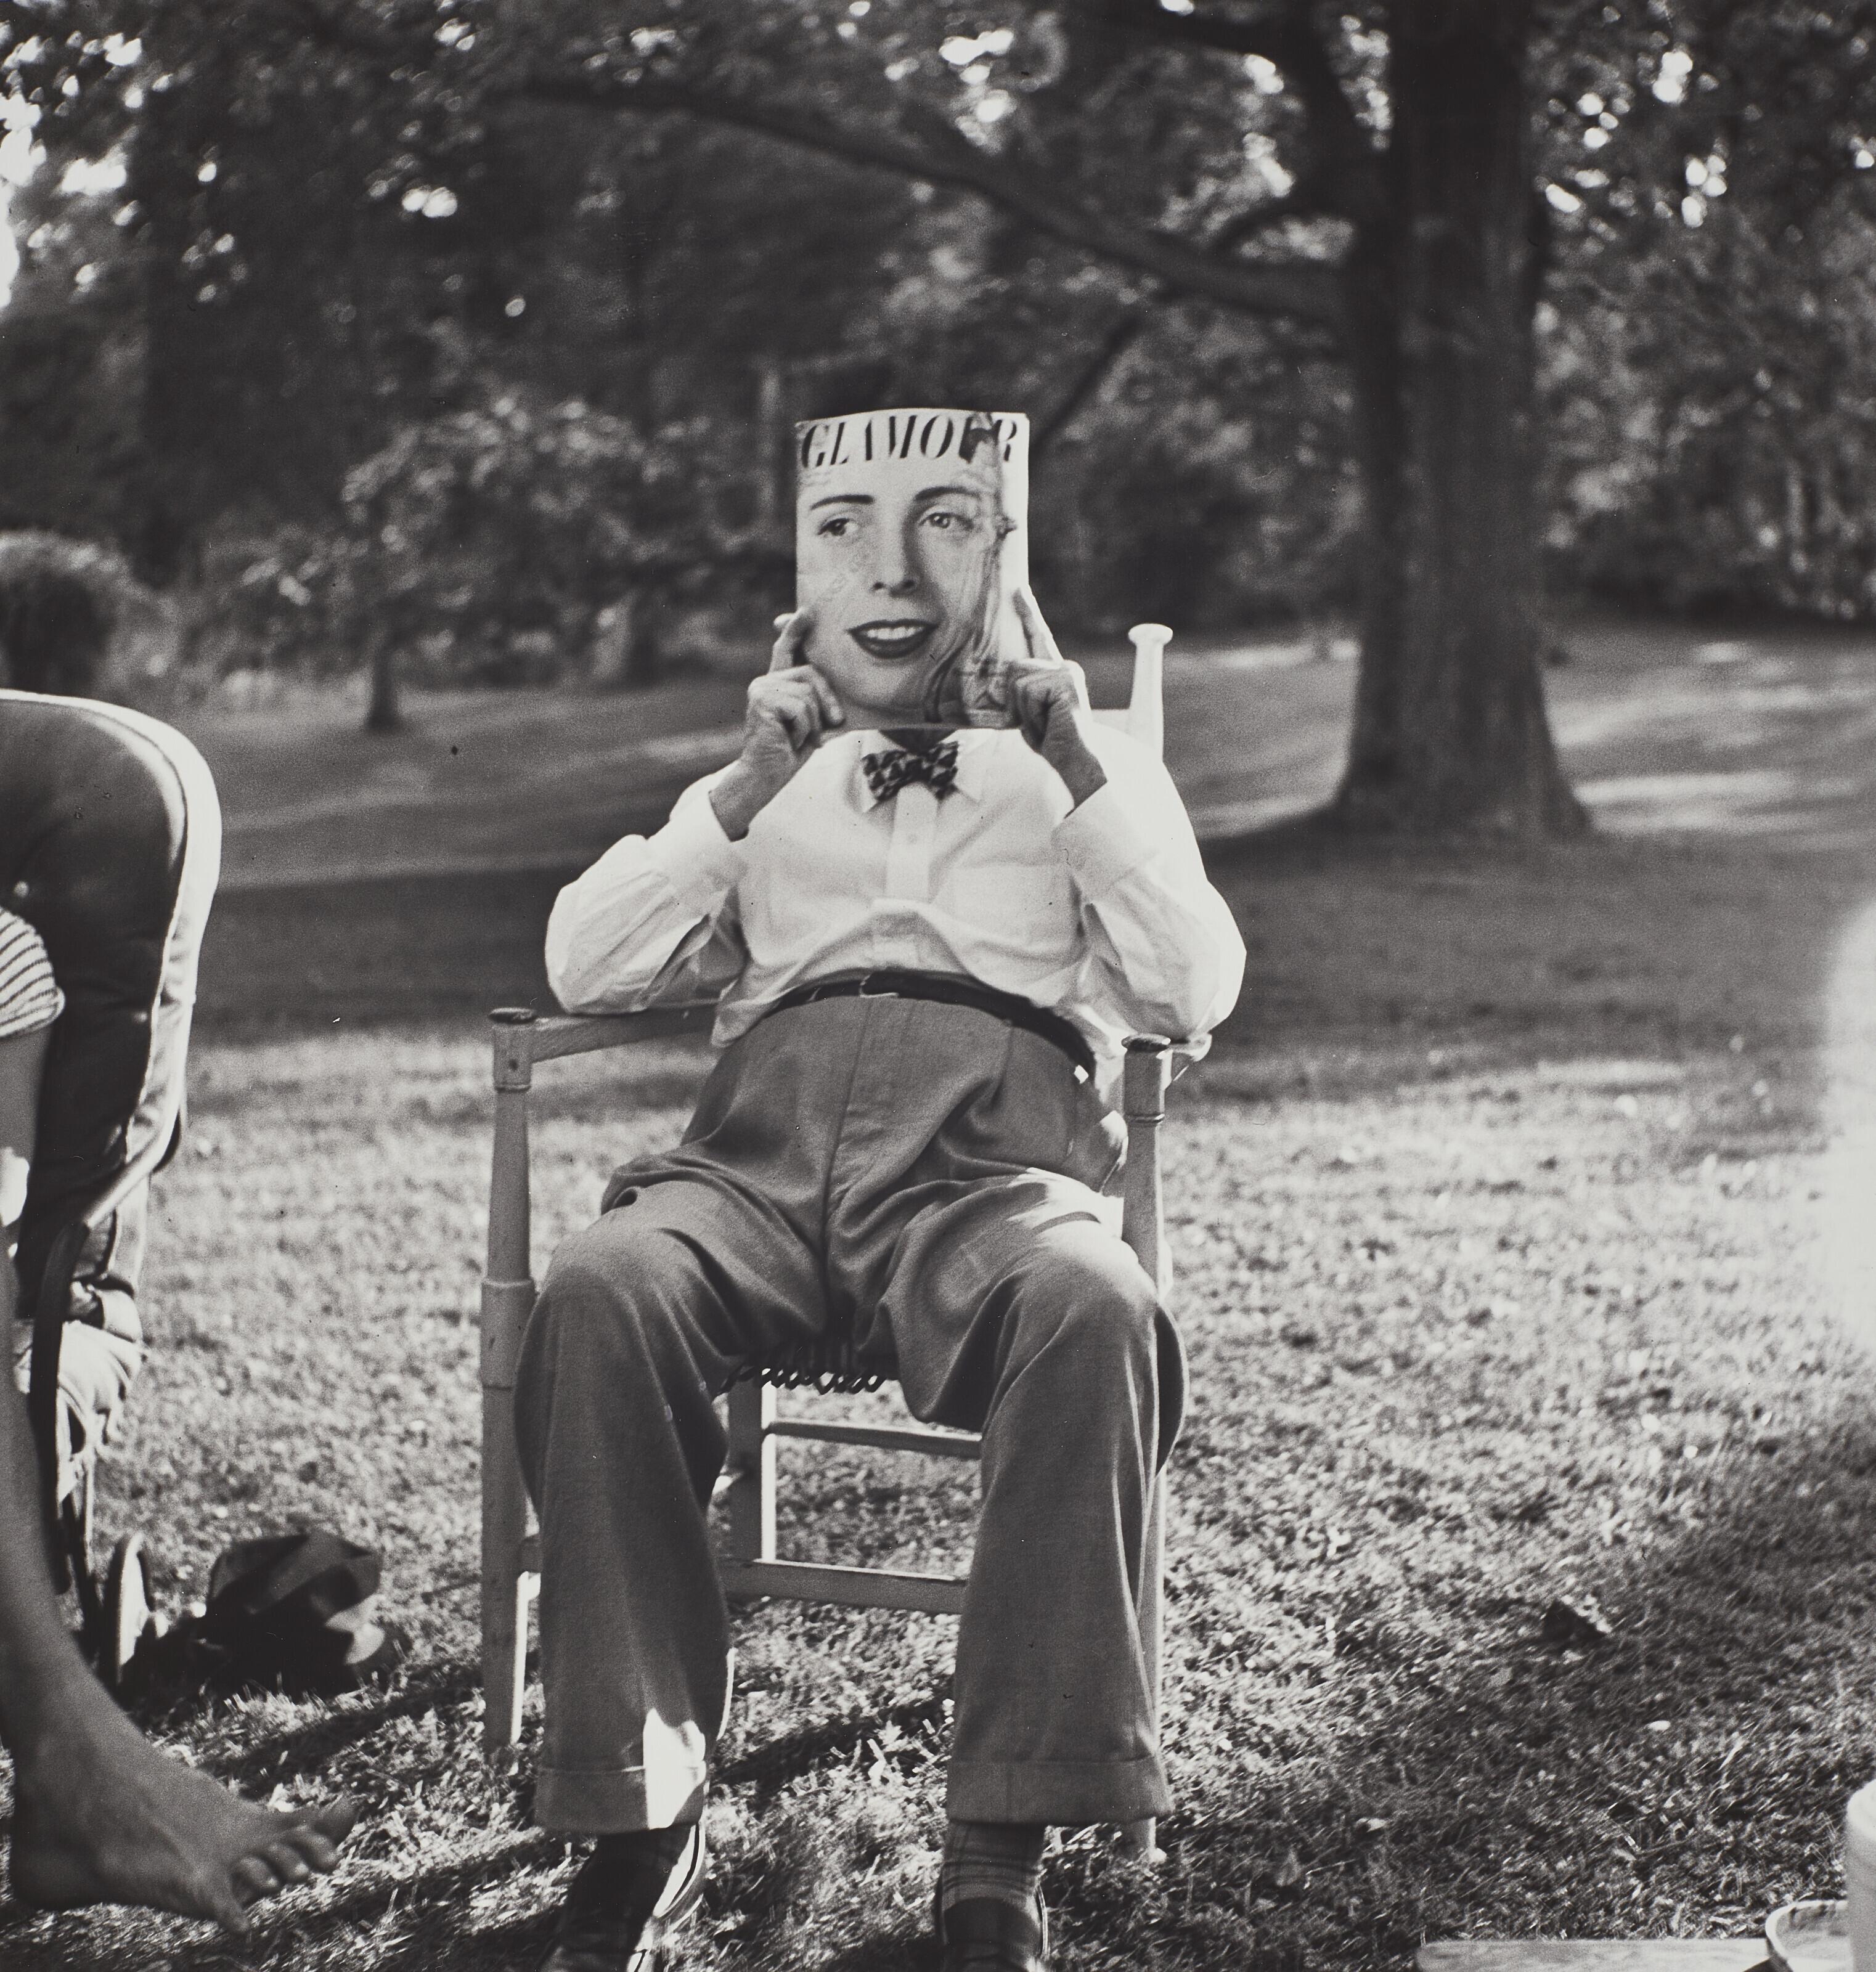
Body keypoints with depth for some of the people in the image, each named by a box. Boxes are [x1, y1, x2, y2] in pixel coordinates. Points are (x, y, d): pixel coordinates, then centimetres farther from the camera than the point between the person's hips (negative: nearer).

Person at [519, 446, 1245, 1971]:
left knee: (1094, 1310, -38)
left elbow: (1196, 996, 13)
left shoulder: (1090, 770, 28)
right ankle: (641, 1826, -25)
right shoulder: (765, 781, 32)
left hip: (995, 1155, -1)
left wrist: (1082, 771, 5)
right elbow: (584, 970, 18)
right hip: (767, 1145, 2)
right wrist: (749, 793, 8)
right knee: (599, 1296, -34)